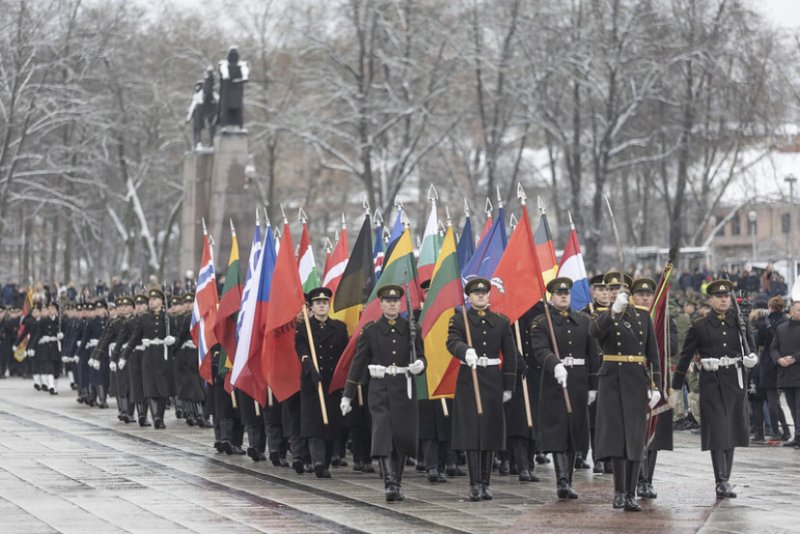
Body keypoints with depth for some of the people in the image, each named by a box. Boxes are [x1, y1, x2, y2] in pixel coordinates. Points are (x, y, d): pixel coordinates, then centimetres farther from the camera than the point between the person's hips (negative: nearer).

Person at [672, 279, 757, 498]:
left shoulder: (740, 323, 9)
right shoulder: (700, 326, 2)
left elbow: (750, 348, 15)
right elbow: (685, 357, 5)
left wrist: (751, 359, -10)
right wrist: (675, 387, 4)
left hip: (735, 381, 3)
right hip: (711, 383, -3)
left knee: (732, 429, 7)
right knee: (717, 431, -9)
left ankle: (725, 480, 16)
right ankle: (721, 481, -13)